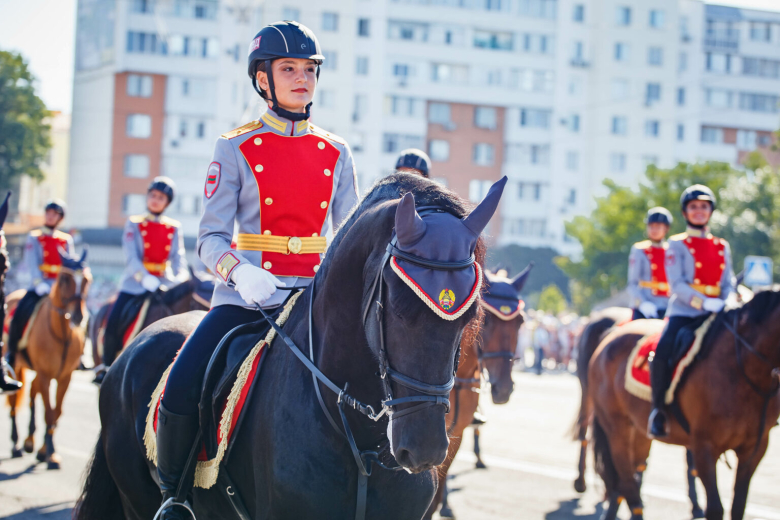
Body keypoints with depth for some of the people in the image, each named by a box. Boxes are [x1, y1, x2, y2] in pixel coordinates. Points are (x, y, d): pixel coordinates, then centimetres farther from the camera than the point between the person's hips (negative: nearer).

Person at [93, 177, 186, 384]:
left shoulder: (174, 229, 10)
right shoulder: (134, 224, 4)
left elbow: (179, 258, 2)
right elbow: (131, 257, -8)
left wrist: (180, 278, -19)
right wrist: (145, 278, -25)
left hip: (164, 285, 2)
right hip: (135, 283, -2)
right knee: (114, 324, -15)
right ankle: (107, 366, 5)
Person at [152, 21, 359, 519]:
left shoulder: (336, 153, 11)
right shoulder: (236, 149, 3)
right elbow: (211, 237, -2)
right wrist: (238, 271, -23)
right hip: (246, 293, -3)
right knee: (182, 389, -22)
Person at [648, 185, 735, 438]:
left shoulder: (722, 247, 17)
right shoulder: (677, 245, 5)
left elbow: (728, 284, 14)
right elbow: (677, 284, -6)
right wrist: (704, 302, -20)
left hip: (715, 314, 4)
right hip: (683, 311, -4)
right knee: (663, 351, -30)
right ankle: (659, 410, -16)